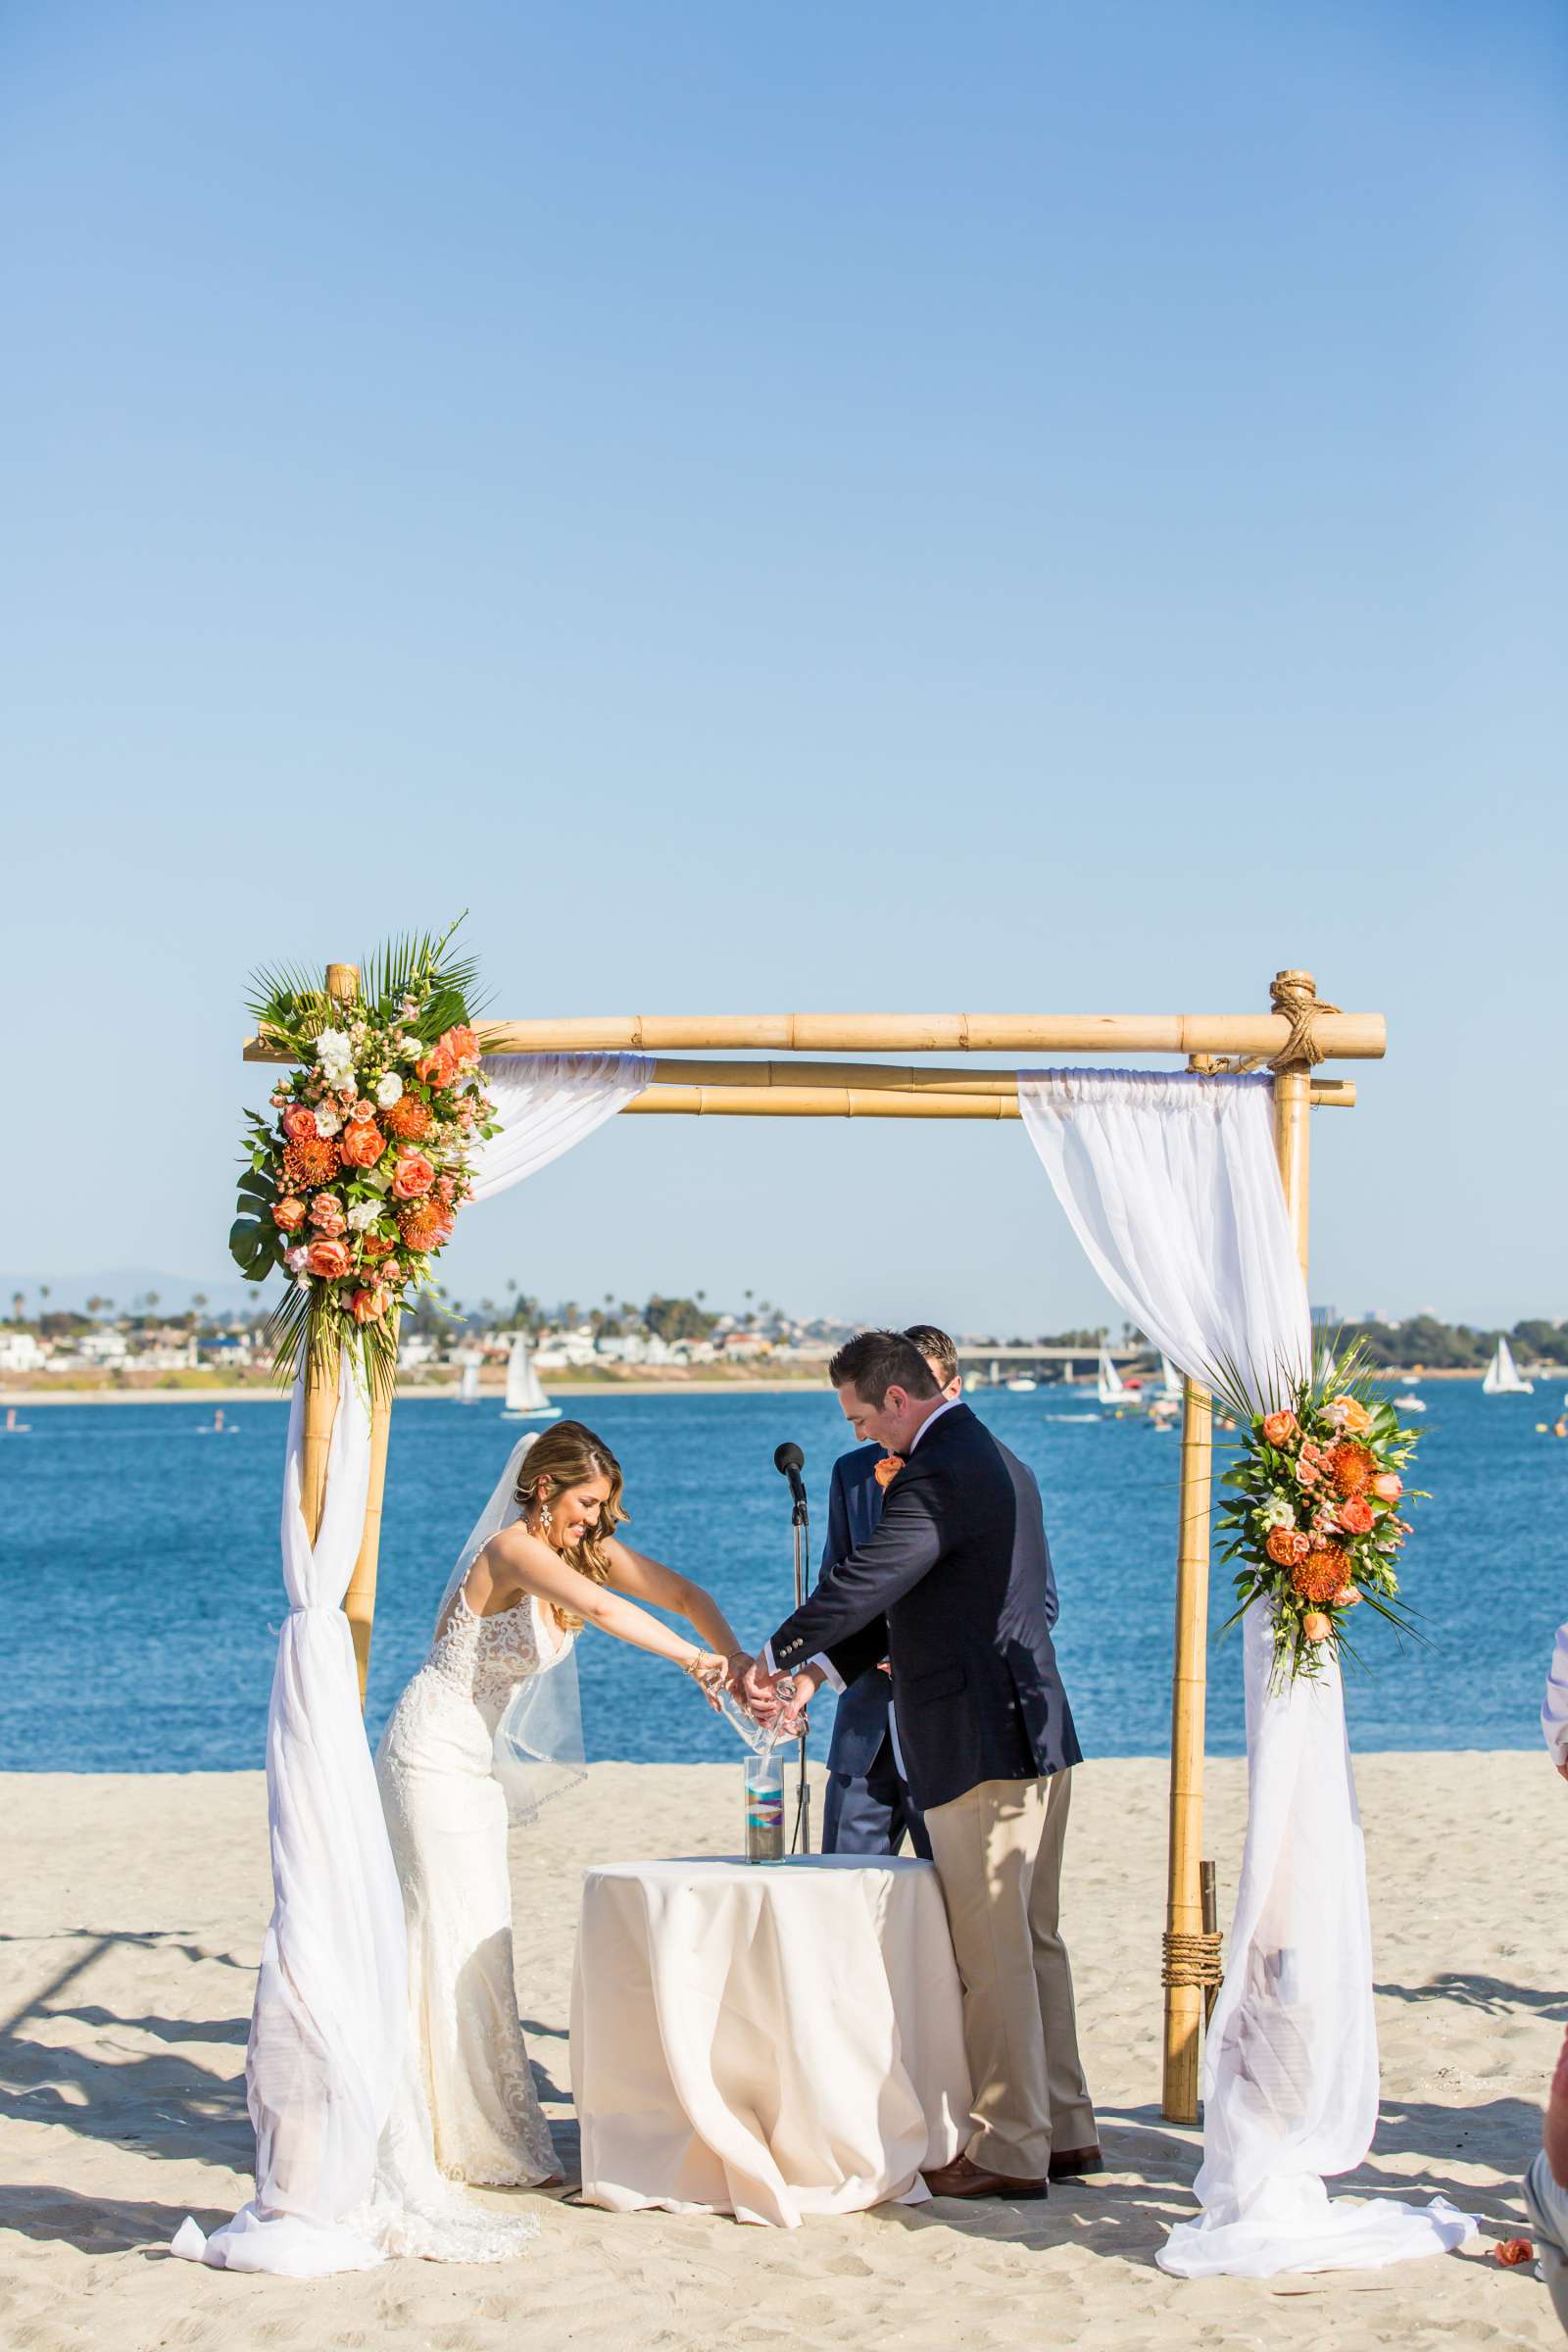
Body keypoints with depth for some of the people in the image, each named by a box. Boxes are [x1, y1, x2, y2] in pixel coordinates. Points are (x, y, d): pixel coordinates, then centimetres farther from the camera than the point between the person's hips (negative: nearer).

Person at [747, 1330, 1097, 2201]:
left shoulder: (937, 1477, -17)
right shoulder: (999, 1465, 17)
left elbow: (859, 1582, -19)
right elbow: (902, 1602, 19)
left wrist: (773, 1660, -2)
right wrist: (816, 1672, 13)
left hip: (981, 1750, -10)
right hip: (1037, 1737, 10)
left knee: (992, 1956, -3)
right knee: (1033, 1942, 16)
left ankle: (1008, 2151, 3)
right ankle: (1063, 2130, 23)